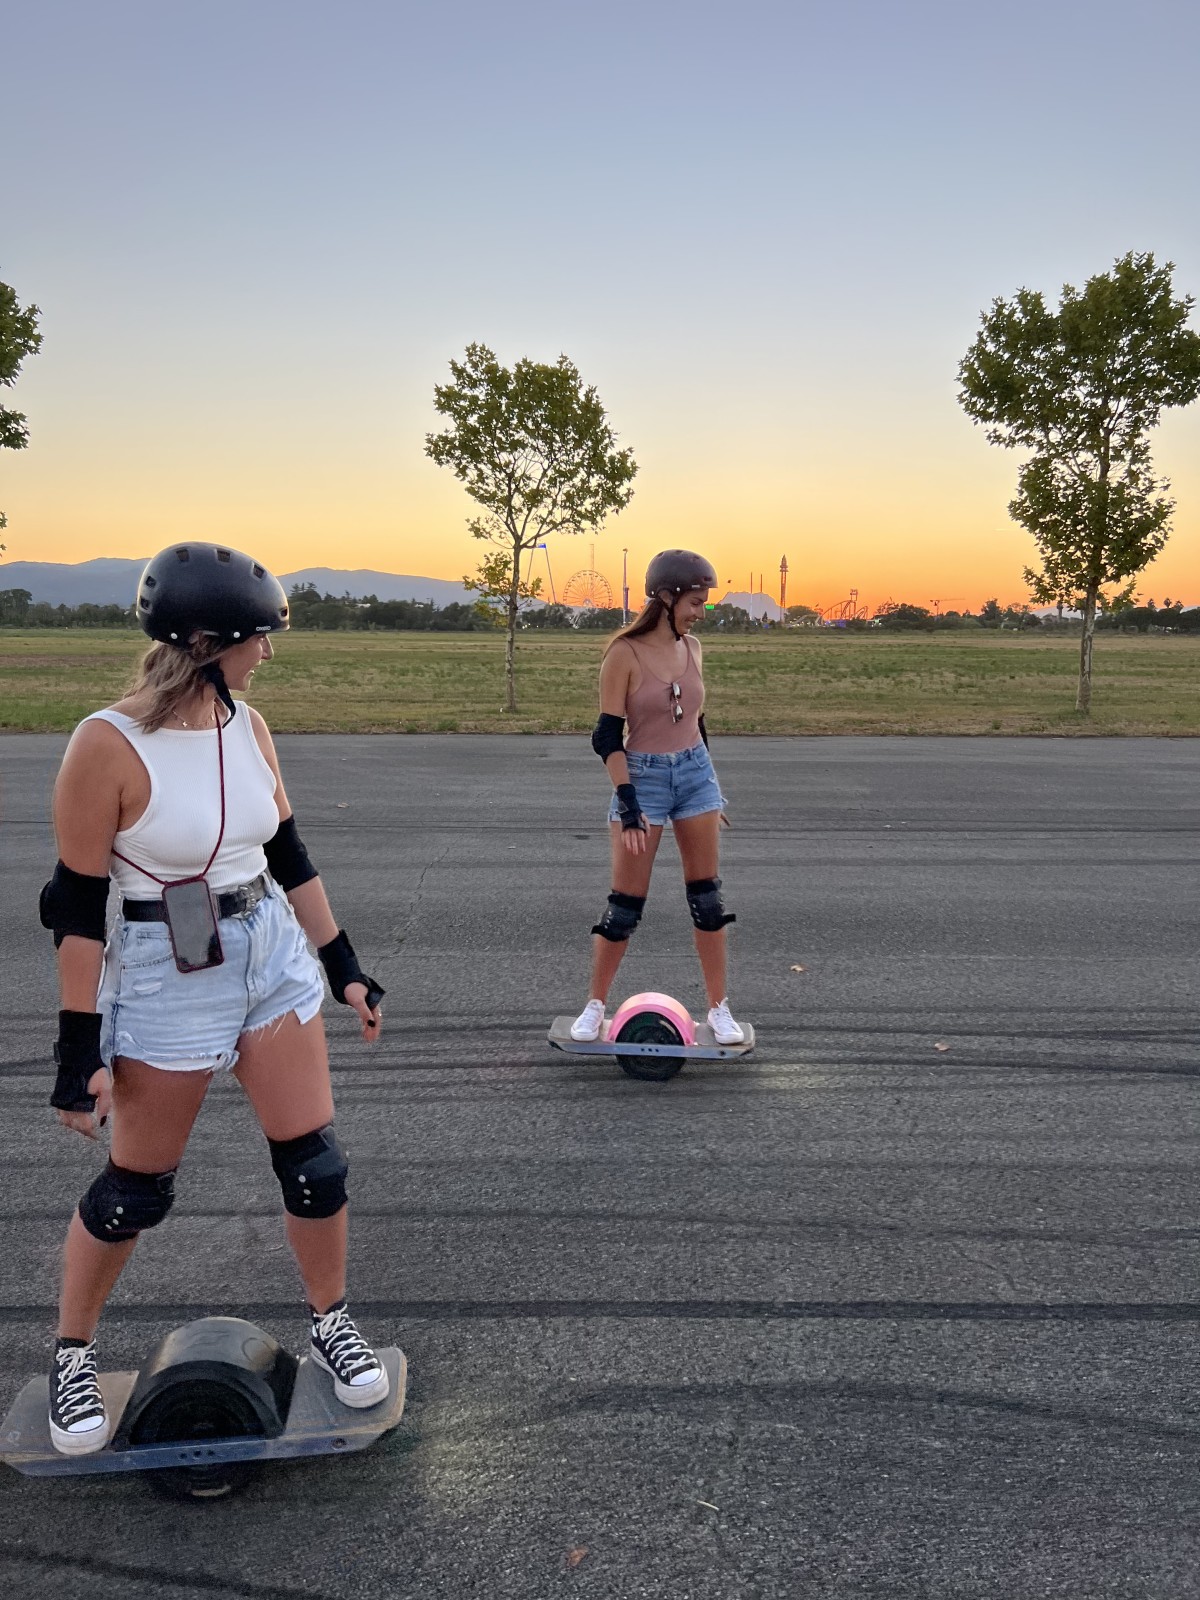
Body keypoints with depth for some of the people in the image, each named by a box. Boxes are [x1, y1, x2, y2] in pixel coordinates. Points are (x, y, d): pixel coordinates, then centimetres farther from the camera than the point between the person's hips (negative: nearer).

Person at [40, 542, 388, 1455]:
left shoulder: (248, 726, 0)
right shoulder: (108, 745, -17)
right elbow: (76, 906, -13)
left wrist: (344, 967, 12)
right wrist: (81, 1047, -12)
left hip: (274, 960, 5)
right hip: (164, 982, -5)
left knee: (314, 1162, 7)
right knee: (136, 1191, 10)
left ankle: (332, 1323, 31)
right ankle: (72, 1356, 36)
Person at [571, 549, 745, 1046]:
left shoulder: (691, 648, 5)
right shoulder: (624, 653, -12)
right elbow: (607, 735, -13)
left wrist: (711, 787, 19)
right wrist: (628, 803, -19)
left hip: (696, 772, 5)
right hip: (642, 778, -5)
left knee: (707, 896, 6)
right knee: (625, 905, 0)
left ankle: (719, 1008, 17)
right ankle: (594, 1006, 19)